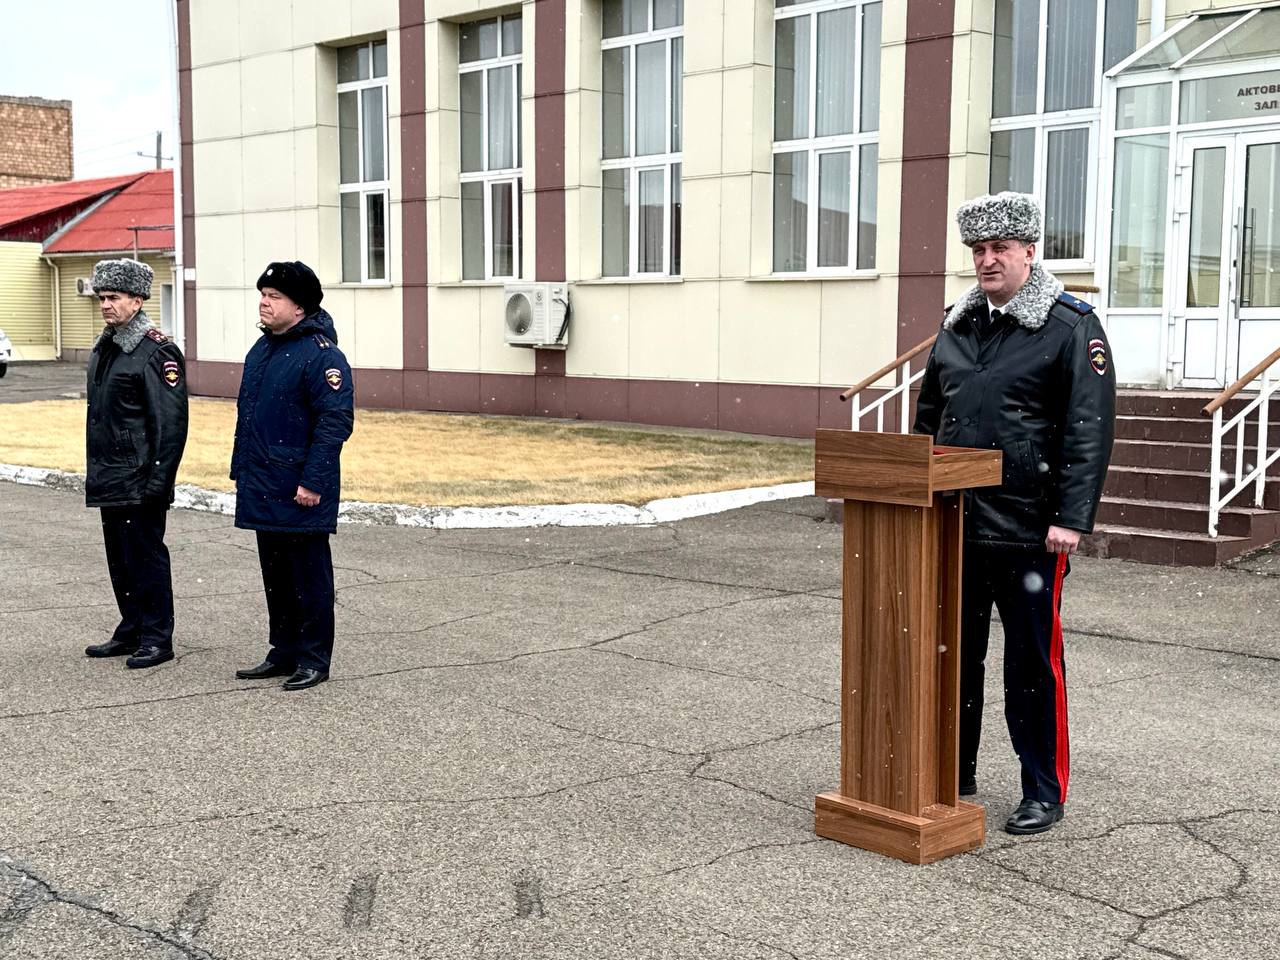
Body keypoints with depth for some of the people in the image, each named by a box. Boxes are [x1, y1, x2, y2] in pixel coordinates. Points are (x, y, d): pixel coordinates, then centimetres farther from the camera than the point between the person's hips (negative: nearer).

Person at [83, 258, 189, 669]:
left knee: (145, 556, -3)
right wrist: (96, 472, 19)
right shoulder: (104, 348, 14)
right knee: (119, 558, 15)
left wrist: (158, 479, -21)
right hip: (109, 480, 9)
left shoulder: (157, 351, -14)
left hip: (139, 481, -9)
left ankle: (156, 639, 5)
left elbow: (171, 422, -18)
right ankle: (131, 631, 25)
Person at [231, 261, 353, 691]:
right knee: (275, 574, 15)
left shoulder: (321, 354, -14)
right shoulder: (261, 350, 14)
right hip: (263, 489, 9)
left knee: (308, 575, 1)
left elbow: (336, 422, -18)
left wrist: (313, 482, -21)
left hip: (301, 494, -9)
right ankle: (284, 652, 26)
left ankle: (314, 659, 10)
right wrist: (241, 470, 18)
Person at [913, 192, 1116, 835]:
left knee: (1032, 663, 4)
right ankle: (955, 776, 29)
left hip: (1029, 533, -6)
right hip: (954, 526, 6)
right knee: (953, 655, 14)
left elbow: (1090, 431, -11)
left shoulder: (1072, 326, -6)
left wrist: (1072, 519, -17)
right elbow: (928, 417, 21)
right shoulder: (958, 323, 13)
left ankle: (1045, 795, 17)